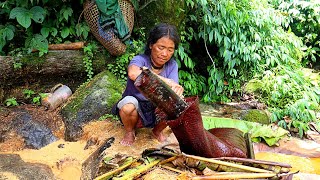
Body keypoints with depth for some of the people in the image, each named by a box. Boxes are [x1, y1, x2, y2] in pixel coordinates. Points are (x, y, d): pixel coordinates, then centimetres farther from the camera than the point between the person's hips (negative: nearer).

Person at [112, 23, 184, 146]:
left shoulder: (172, 65, -10)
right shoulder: (140, 60, -22)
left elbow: (173, 89, -22)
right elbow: (133, 73, -47)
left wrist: (177, 91, -48)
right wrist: (166, 81, -55)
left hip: (157, 111, 3)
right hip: (135, 110, -3)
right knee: (128, 105, -35)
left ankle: (157, 131, 9)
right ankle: (129, 131, 1)